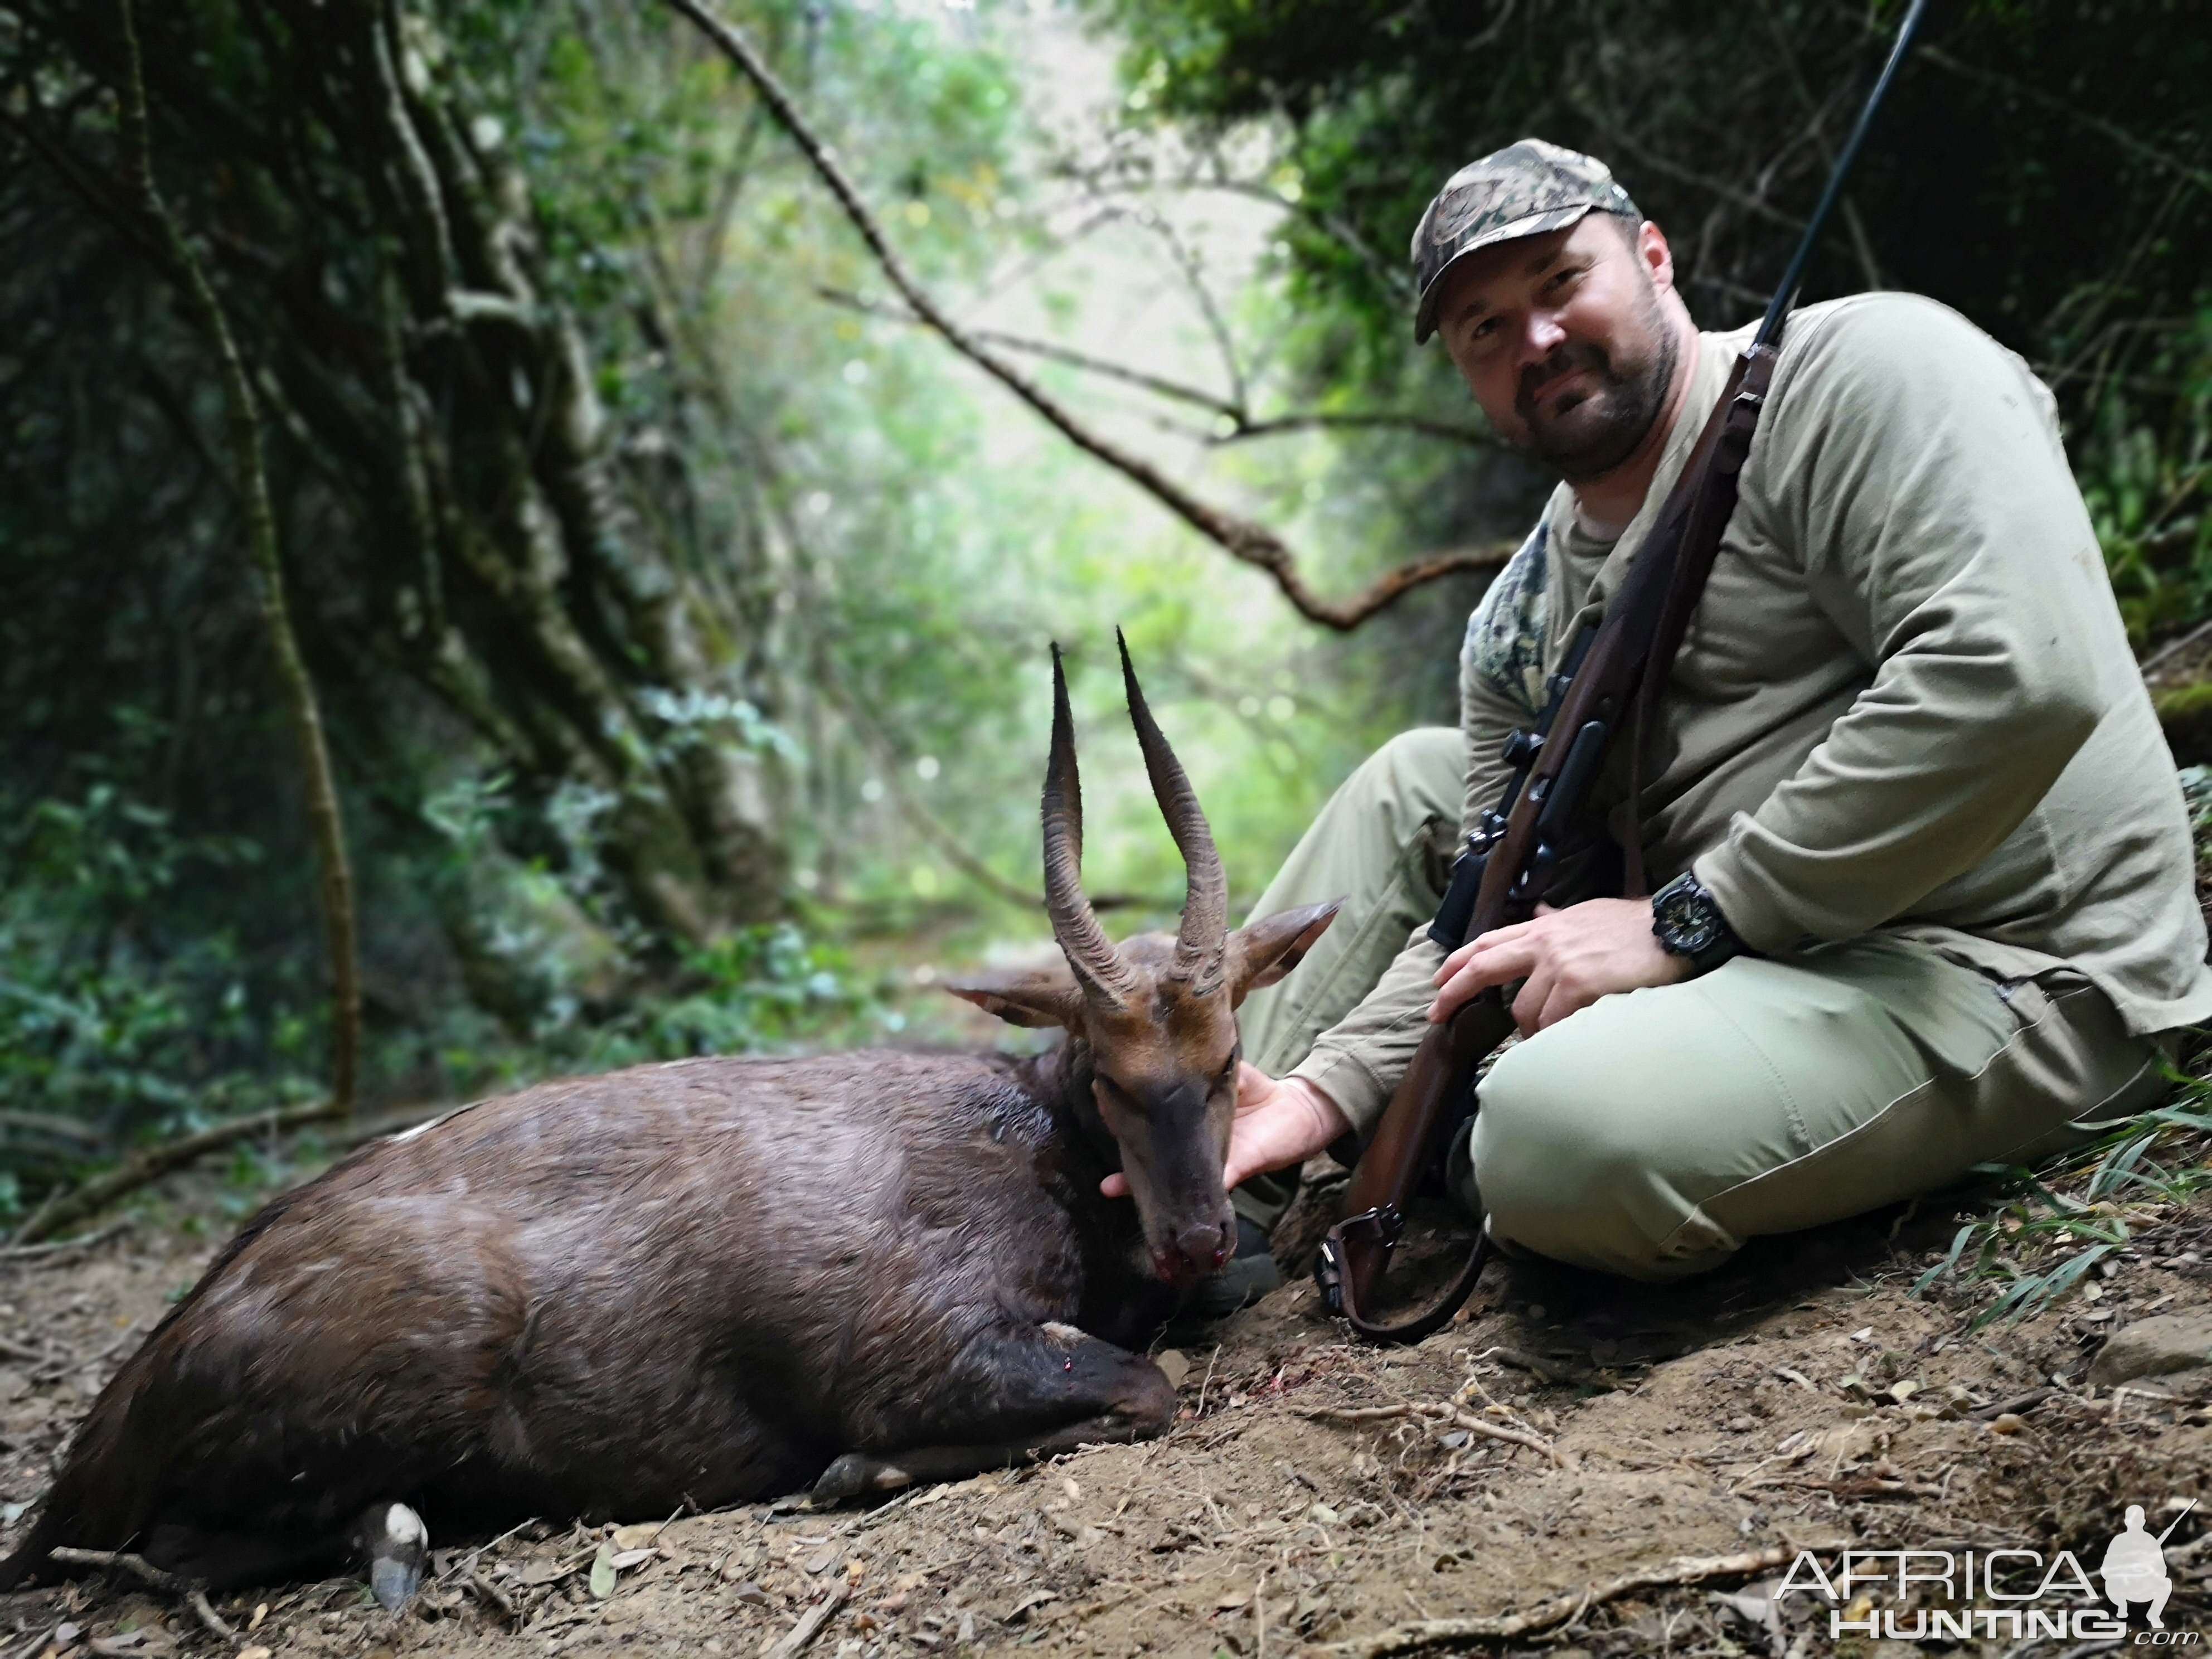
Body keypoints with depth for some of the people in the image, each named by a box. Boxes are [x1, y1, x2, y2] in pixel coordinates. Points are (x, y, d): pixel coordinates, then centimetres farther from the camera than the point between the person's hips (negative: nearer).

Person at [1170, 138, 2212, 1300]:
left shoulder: (1861, 368, -12)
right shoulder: (1521, 617, 11)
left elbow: (2024, 677, -27)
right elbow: (1490, 915, 12)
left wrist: (1688, 921, -24)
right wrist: (1327, 1094, -5)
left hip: (2008, 965, -8)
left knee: (1564, 1133, -34)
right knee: (1415, 783, 13)